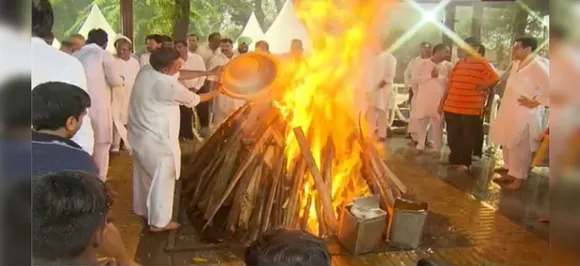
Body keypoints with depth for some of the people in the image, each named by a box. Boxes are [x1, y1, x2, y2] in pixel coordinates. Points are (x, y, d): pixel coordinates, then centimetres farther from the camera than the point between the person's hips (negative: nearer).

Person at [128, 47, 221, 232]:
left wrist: (206, 73, 3)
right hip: (157, 139, -9)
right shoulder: (169, 85, -26)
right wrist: (218, 92, 6)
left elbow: (180, 75, 8)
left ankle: (142, 210, 41)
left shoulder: (146, 71, -2)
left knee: (144, 173, 23)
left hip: (140, 133, 9)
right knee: (162, 179, 5)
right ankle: (159, 222, 16)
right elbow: (193, 100, -9)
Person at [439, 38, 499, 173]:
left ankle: (465, 162, 17)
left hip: (471, 109, -5)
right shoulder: (458, 63, 15)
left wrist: (480, 88, -7)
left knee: (467, 137, 5)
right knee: (452, 136, 12)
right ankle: (454, 159, 28)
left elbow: (495, 79, -14)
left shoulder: (482, 63, -4)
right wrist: (442, 101, 16)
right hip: (451, 107, 6)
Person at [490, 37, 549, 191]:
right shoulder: (517, 64, 10)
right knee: (507, 144, 15)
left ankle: (519, 177, 9)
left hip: (525, 114, -9)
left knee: (519, 147, -2)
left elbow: (549, 91, -19)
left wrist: (535, 103, -16)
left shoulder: (538, 67, -15)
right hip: (510, 112, 9)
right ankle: (510, 172, 28)